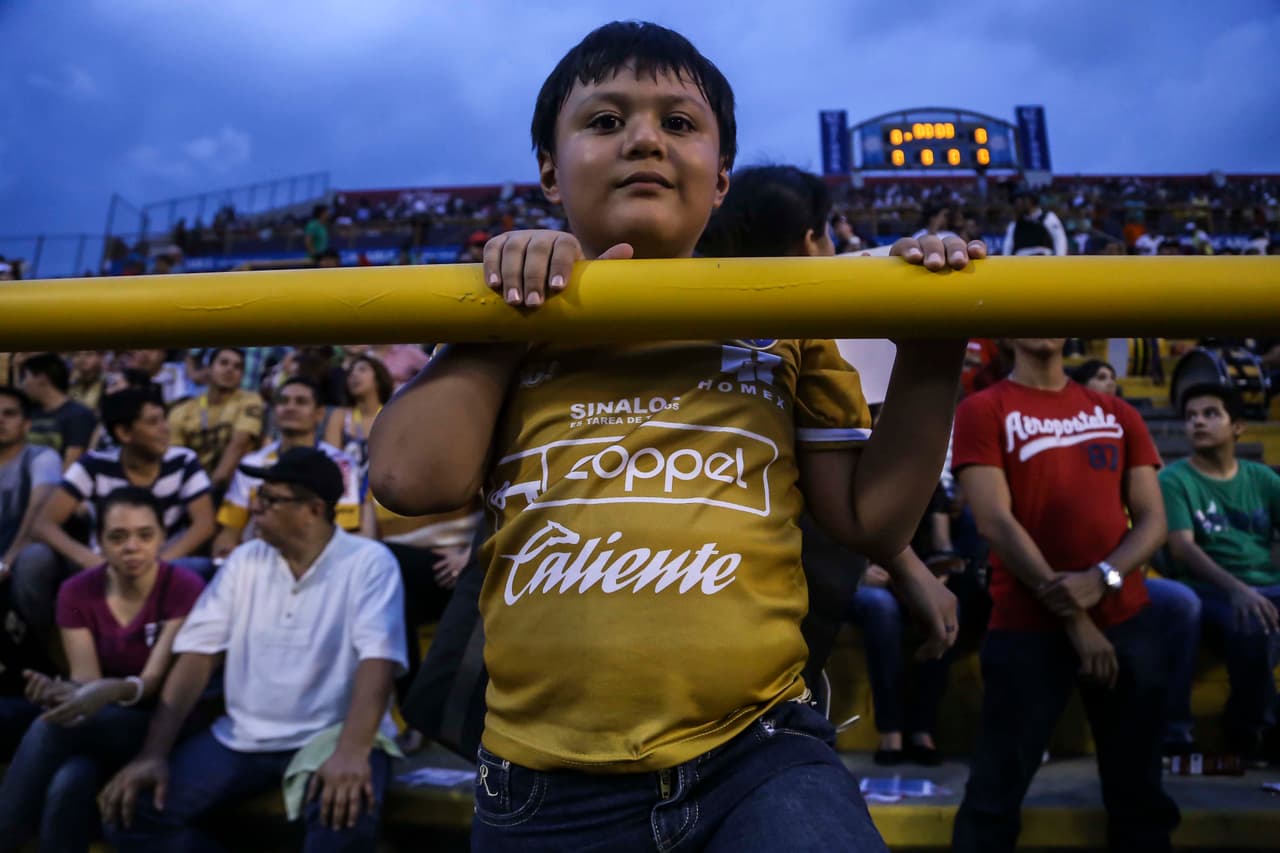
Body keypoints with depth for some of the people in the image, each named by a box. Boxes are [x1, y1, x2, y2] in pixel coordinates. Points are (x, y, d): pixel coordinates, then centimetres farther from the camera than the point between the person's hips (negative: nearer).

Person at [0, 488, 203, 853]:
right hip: (101, 724, 3)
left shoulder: (185, 589, -13)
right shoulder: (77, 592, -1)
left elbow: (156, 680, -19)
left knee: (49, 730, -30)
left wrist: (112, 690, -42)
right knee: (67, 785, -33)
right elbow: (87, 680, -9)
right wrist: (65, 693, -34)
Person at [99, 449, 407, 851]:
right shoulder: (245, 561, 5)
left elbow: (378, 660, -22)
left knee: (346, 814, -35)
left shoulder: (369, 562, -10)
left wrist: (351, 752, -37)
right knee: (132, 808, -11)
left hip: (332, 734, -5)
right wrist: (153, 754, -9)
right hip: (244, 737, 5)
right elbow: (197, 656, 1)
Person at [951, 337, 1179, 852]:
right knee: (996, 791, -1)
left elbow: (1152, 519, 6)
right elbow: (995, 522, -10)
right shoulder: (982, 411, -1)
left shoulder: (1119, 415, 12)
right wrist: (1073, 619, -12)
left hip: (1126, 622, 4)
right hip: (1027, 627, -4)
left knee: (1138, 790, 12)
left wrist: (1101, 578, -14)